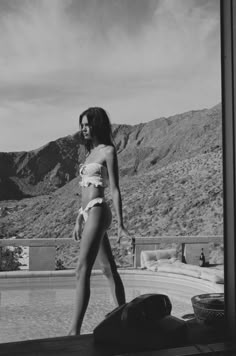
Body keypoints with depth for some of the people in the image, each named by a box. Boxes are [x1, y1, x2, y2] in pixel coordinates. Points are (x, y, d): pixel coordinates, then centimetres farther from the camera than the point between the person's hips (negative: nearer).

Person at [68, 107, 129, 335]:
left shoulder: (108, 151, -3)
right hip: (87, 214, 9)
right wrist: (78, 219, 22)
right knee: (109, 269, 13)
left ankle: (74, 331, -16)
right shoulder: (90, 153, 20)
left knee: (82, 271, -16)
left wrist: (120, 225, -13)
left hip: (98, 212, -9)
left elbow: (115, 189, -9)